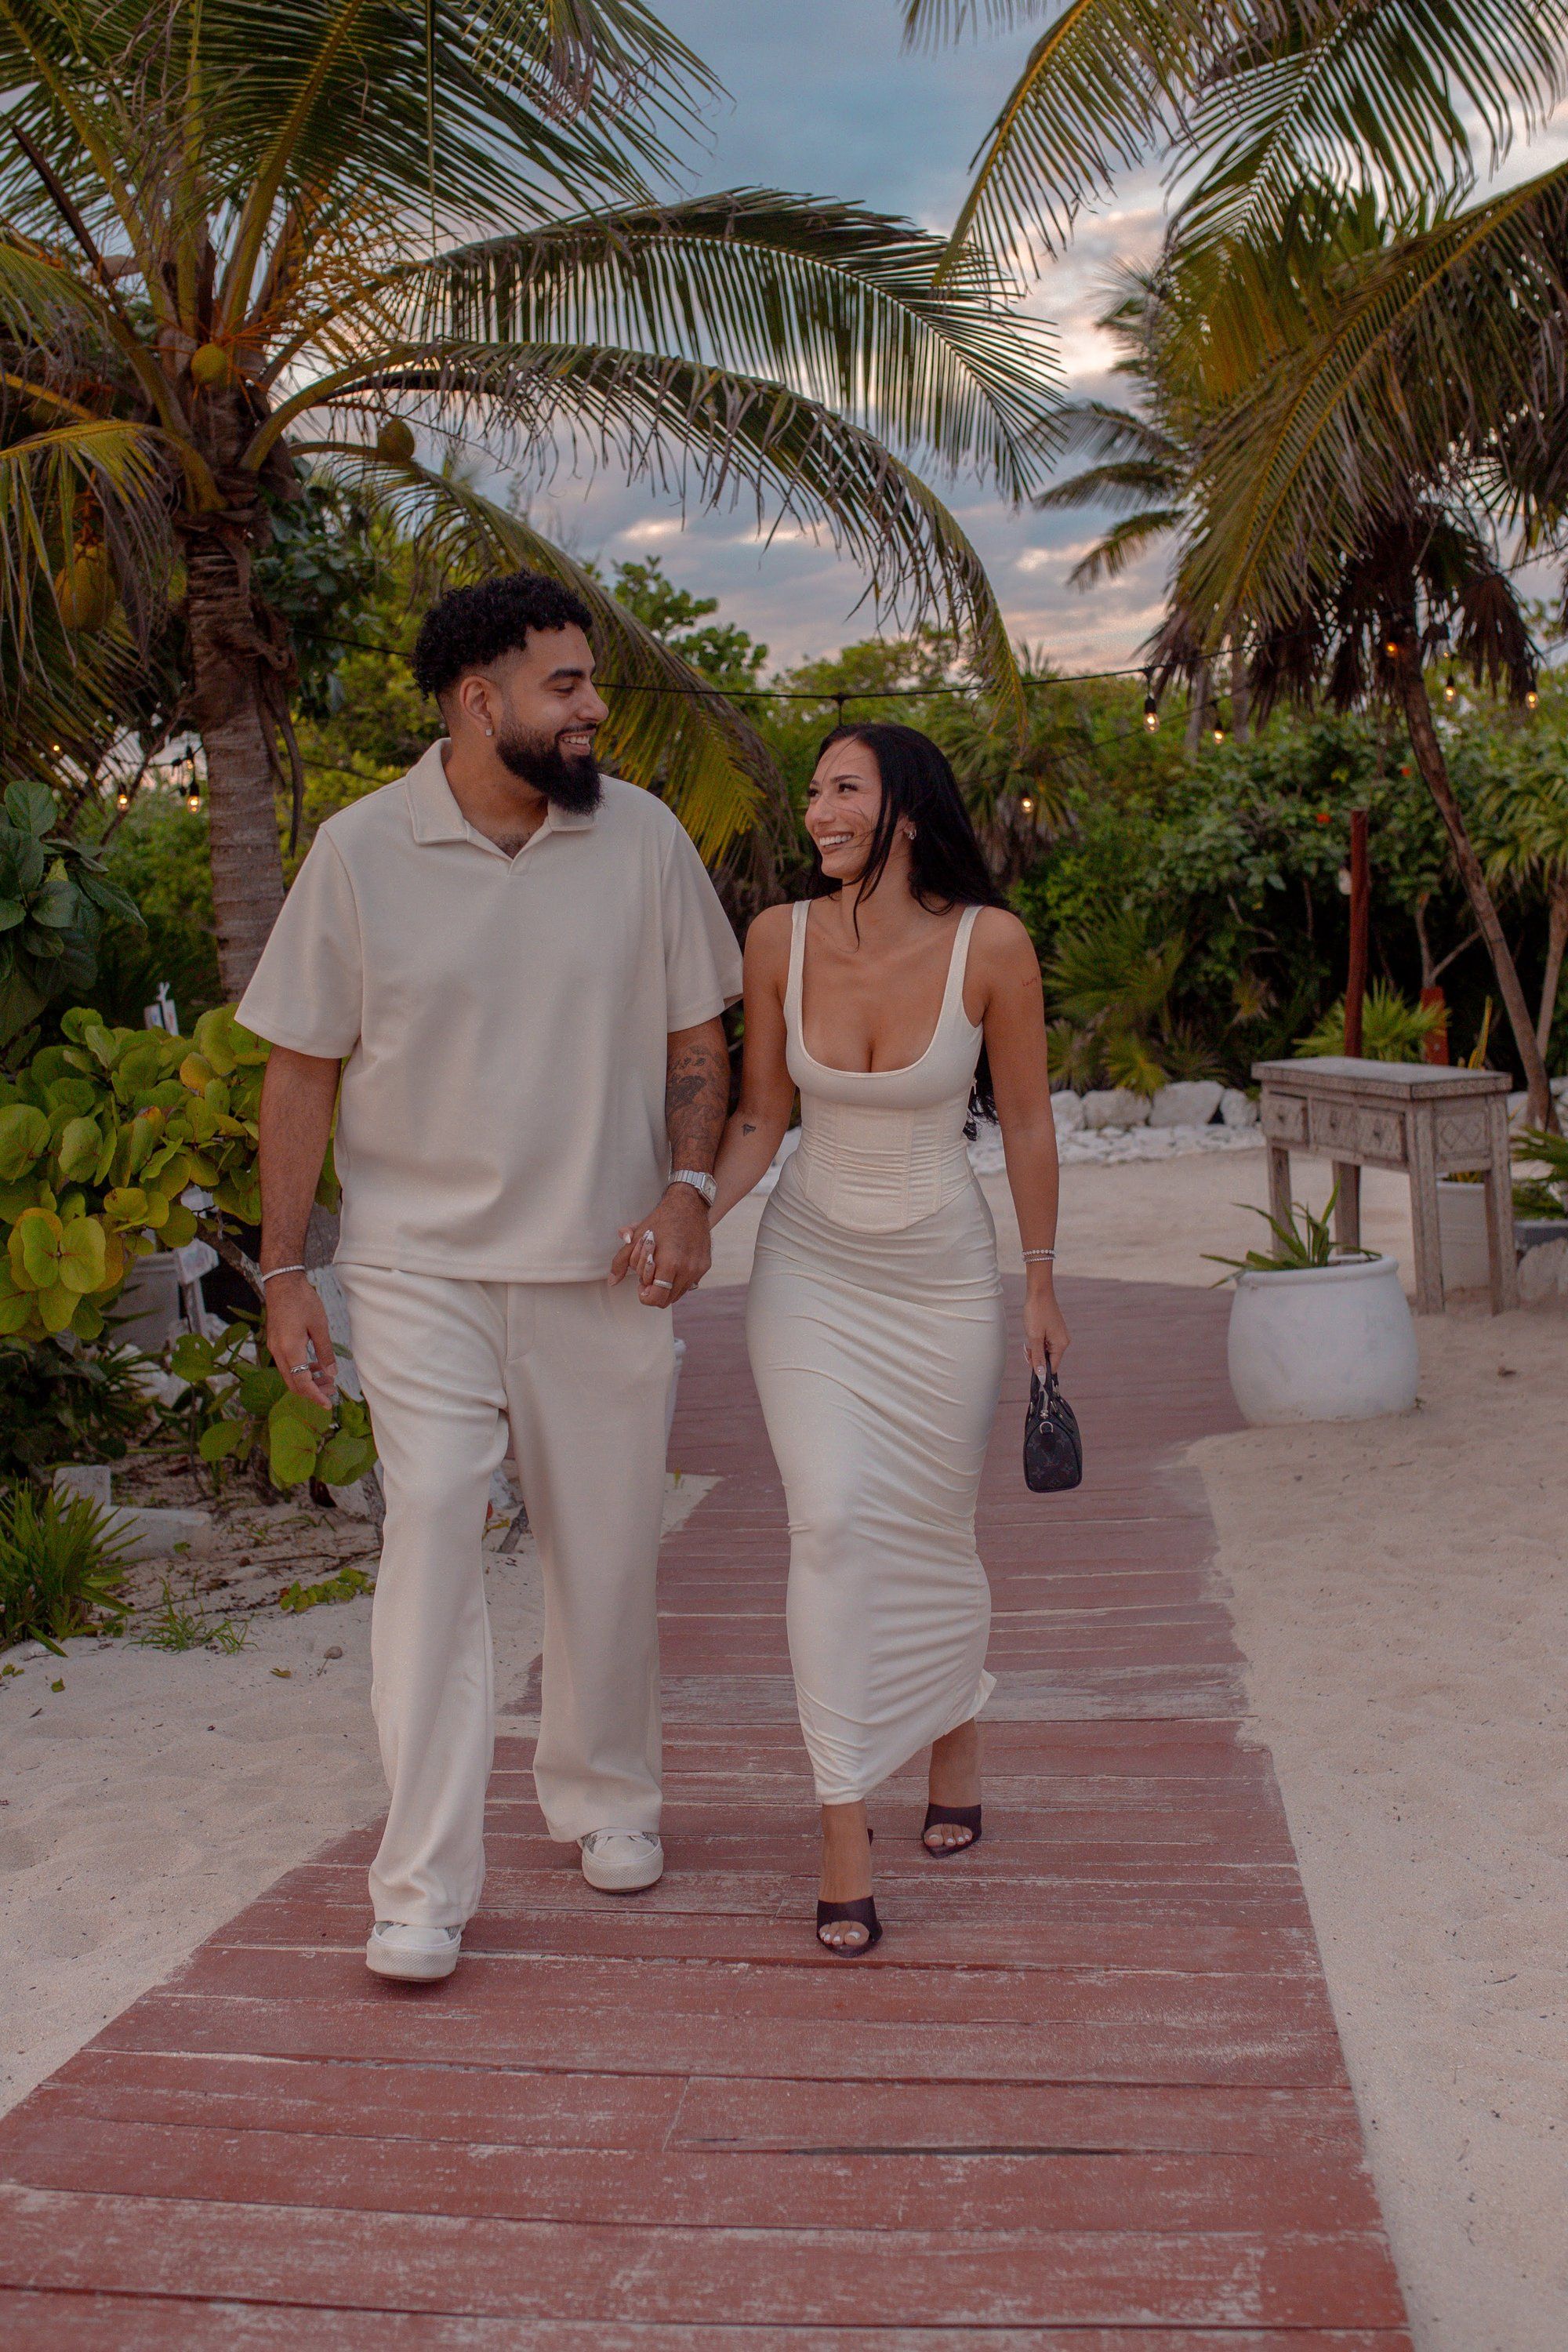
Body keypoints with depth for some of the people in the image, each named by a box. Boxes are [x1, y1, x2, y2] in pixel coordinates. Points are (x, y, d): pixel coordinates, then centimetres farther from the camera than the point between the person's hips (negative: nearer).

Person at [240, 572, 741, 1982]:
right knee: (430, 1526, -12)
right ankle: (424, 1883, -4)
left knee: (610, 1546, 10)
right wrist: (284, 1269, -1)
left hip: (603, 1265, 2)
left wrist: (688, 1188, -8)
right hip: (420, 1265, -2)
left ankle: (606, 1794, 34)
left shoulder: (642, 836, 0)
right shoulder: (361, 851, -4)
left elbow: (696, 1036, 8)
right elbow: (303, 1070, 1)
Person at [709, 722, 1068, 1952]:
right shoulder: (781, 938, -9)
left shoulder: (989, 943, -15)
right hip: (811, 1268, 1)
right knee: (831, 1521, -13)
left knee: (934, 1528, 12)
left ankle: (958, 1726, 44)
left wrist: (1042, 1283, 3)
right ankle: (844, 1837, -7)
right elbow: (760, 1119, 1)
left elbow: (1026, 1122, -4)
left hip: (943, 1275, -1)